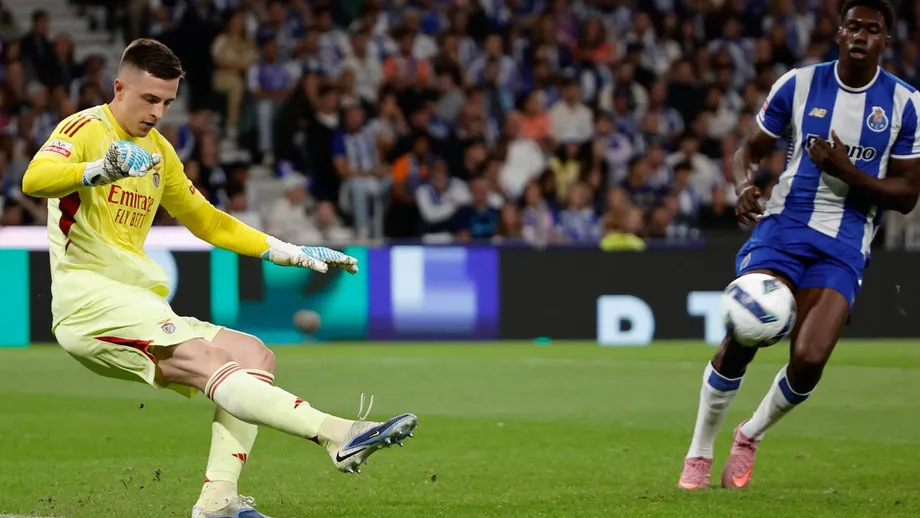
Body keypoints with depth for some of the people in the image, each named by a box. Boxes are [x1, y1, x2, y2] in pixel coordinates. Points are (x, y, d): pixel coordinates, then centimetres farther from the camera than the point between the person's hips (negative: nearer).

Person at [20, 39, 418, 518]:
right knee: (206, 360, -27)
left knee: (253, 355, -5)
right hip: (88, 299, -9)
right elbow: (34, 180, -25)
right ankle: (336, 434, -44)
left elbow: (208, 222, 31)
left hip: (140, 307, 9)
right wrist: (101, 170, -45)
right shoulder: (86, 129, -4)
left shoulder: (158, 150, 21)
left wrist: (297, 254, 23)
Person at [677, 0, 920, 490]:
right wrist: (744, 184, -11)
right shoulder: (799, 83, 2)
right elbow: (750, 148, 12)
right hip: (781, 228, 0)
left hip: (843, 247, 0)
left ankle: (751, 435, 15)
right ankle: (699, 453, 3)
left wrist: (847, 171, -15)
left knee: (809, 360, -17)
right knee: (741, 341, -18)